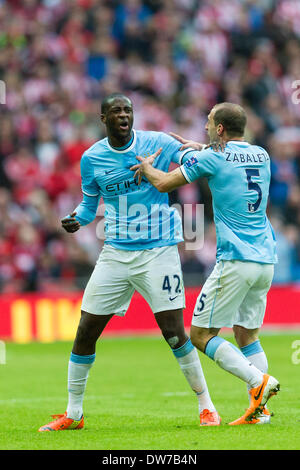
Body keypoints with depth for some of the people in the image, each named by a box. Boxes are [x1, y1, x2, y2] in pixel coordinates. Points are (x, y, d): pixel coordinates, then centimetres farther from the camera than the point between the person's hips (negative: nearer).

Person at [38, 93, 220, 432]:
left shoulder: (157, 143, -4)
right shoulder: (91, 158, 3)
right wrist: (76, 220, -5)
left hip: (157, 251, -3)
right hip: (115, 252, 3)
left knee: (174, 331, -10)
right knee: (86, 332, 1)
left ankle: (206, 406, 5)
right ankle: (73, 414, 15)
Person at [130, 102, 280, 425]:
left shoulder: (212, 158, -7)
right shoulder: (261, 155, 12)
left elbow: (164, 184, 0)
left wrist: (147, 166, 20)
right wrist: (196, 148, 38)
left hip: (236, 261, -7)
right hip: (266, 260, 7)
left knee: (201, 334, -1)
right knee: (247, 334, 14)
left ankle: (259, 381, -16)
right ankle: (258, 410, 3)